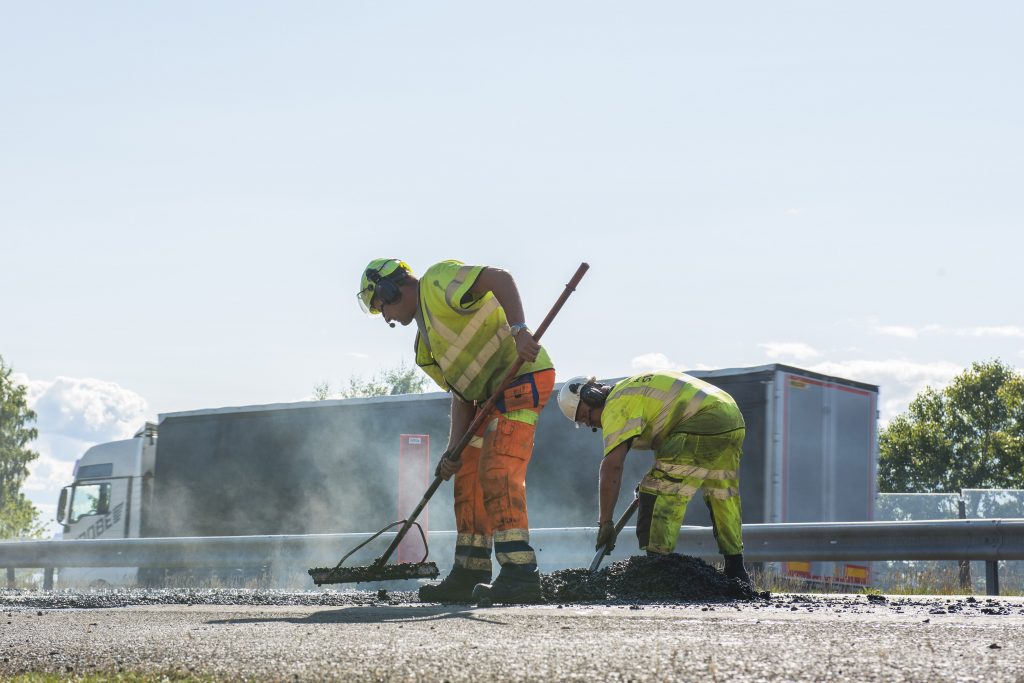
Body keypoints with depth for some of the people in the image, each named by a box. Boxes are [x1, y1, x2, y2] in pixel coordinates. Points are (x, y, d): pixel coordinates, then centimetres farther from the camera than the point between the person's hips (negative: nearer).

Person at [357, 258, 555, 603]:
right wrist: (454, 450, 4)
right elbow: (461, 394, 16)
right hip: (492, 393, 11)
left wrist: (517, 329, -36)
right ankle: (470, 574, 17)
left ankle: (520, 574, -21)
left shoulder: (438, 281, -7)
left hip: (523, 377, -11)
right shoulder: (425, 344, 20)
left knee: (497, 473, -18)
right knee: (468, 476, 12)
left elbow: (498, 278, -22)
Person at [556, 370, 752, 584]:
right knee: (724, 499, 20)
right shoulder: (633, 389, 25)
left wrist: (605, 522, -13)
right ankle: (736, 571, 28)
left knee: (661, 494, -6)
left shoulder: (616, 406, -5)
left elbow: (612, 466, -14)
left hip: (702, 424, -10)